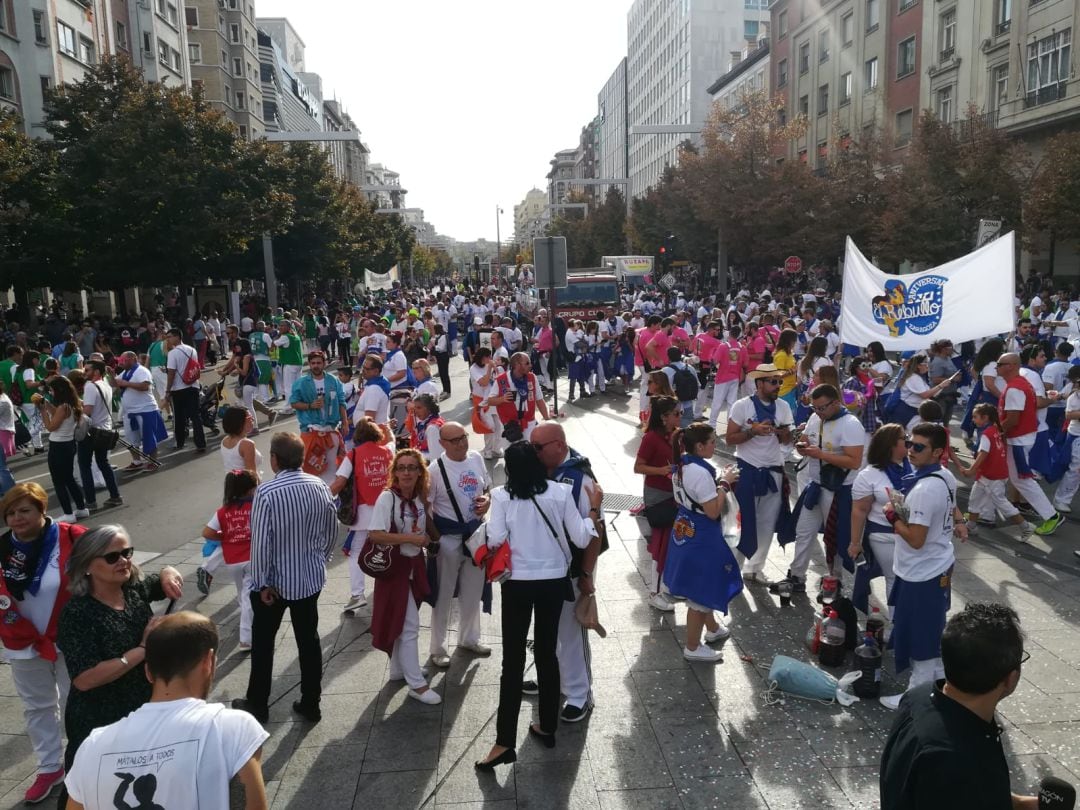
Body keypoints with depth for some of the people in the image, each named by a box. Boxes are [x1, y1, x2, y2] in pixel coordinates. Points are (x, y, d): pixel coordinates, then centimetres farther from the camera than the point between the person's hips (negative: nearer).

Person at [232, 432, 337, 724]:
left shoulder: (266, 492, -23)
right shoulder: (320, 486, -7)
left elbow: (261, 542, -21)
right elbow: (332, 530, 2)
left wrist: (262, 582, -11)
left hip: (275, 581, -4)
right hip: (311, 577, 4)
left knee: (263, 643, 15)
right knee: (309, 640, 15)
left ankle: (257, 704, 29)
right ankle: (310, 704, 24)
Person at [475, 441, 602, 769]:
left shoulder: (501, 496, -9)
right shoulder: (561, 492, -6)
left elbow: (495, 540, -14)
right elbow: (581, 539, -5)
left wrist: (487, 516, 5)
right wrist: (595, 509, 8)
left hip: (518, 583, -2)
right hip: (554, 581, 2)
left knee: (513, 660, 3)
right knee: (547, 653, 16)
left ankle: (505, 742, 3)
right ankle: (547, 727, 29)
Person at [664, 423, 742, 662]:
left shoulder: (683, 464, 2)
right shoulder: (701, 472, -27)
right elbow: (713, 511, -24)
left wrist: (719, 481, 5)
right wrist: (724, 483, -15)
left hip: (686, 531, 10)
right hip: (701, 538, -10)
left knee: (704, 586, 27)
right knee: (701, 592, 5)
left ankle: (712, 628, 47)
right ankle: (692, 647, 18)